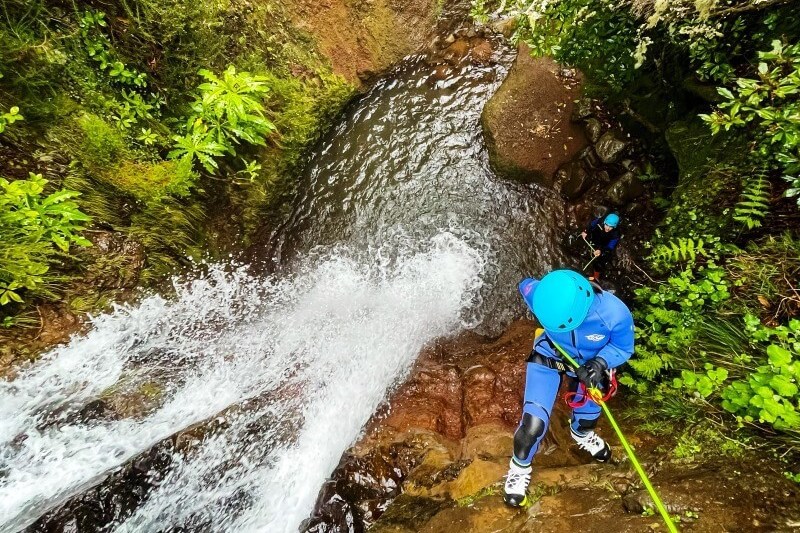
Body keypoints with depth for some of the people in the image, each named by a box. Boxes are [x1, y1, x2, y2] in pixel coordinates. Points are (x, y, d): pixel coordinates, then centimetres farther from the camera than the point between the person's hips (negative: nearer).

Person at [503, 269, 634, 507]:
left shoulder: (615, 314, -36)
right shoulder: (543, 296, -37)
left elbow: (623, 347, -15)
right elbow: (526, 285, -12)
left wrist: (600, 363, -32)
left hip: (588, 365, 2)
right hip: (548, 358, -1)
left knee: (587, 415, 25)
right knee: (534, 421, -9)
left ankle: (581, 433, 66)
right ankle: (520, 467, 22)